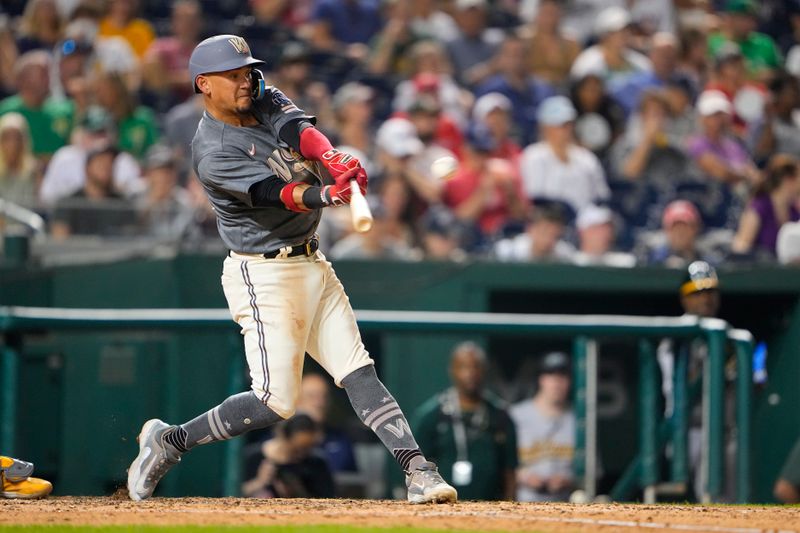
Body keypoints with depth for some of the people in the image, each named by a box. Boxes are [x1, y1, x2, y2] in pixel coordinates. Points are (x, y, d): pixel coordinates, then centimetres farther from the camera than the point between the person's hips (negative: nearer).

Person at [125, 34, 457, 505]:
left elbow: (299, 130, -14)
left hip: (312, 266, 7)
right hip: (264, 276, -7)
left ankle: (418, 470, -8)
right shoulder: (213, 154, -17)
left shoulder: (265, 100, 6)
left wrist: (336, 162, -35)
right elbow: (280, 193, -29)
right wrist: (328, 195, -49)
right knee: (276, 402, -9)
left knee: (359, 372, -1)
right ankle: (170, 441, 7)